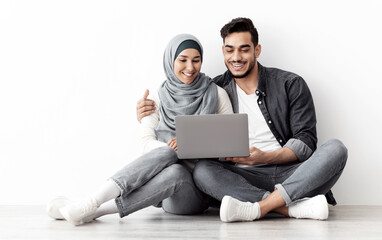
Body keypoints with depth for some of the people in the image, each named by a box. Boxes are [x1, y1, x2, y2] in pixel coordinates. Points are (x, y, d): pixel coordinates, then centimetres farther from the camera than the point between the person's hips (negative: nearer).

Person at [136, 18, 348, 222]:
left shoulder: (290, 84, 5)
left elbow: (306, 141, -2)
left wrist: (265, 157, -19)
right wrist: (149, 114, -4)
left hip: (292, 175, 0)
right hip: (244, 179, 1)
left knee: (335, 148, -26)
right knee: (202, 171, -28)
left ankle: (260, 207, -39)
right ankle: (298, 207, -36)